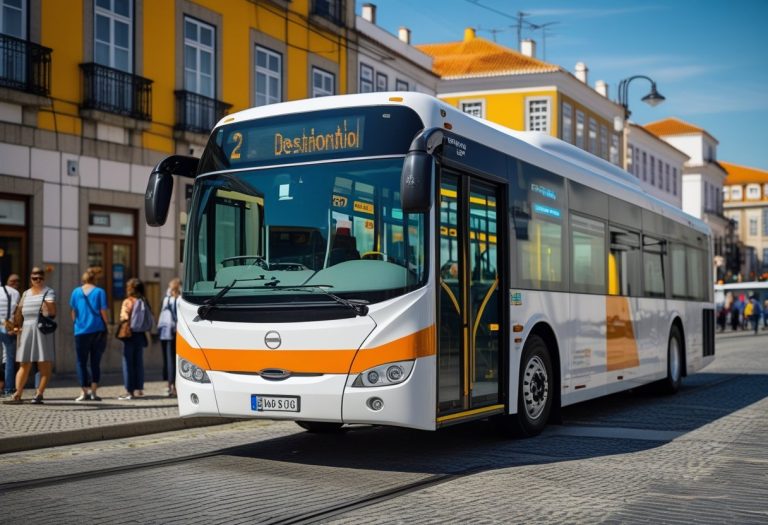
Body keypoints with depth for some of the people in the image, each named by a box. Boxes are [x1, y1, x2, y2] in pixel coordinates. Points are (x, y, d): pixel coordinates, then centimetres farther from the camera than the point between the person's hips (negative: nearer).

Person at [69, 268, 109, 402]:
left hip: (81, 331, 1)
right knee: (95, 362, 7)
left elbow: (73, 312, 7)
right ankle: (94, 392, 2)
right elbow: (103, 312, -5)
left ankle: (84, 392, 4)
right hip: (98, 330, -1)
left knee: (82, 362, 8)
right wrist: (106, 326, 8)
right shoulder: (100, 292, -3)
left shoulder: (76, 292, 2)